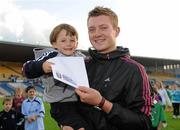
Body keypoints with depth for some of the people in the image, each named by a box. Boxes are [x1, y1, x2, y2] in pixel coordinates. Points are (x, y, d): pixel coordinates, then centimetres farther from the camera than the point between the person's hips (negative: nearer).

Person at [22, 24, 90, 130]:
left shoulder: (81, 57, 6)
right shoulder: (51, 56, -9)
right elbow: (28, 69, -14)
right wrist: (41, 66, -31)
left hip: (81, 101, 6)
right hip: (61, 104, -6)